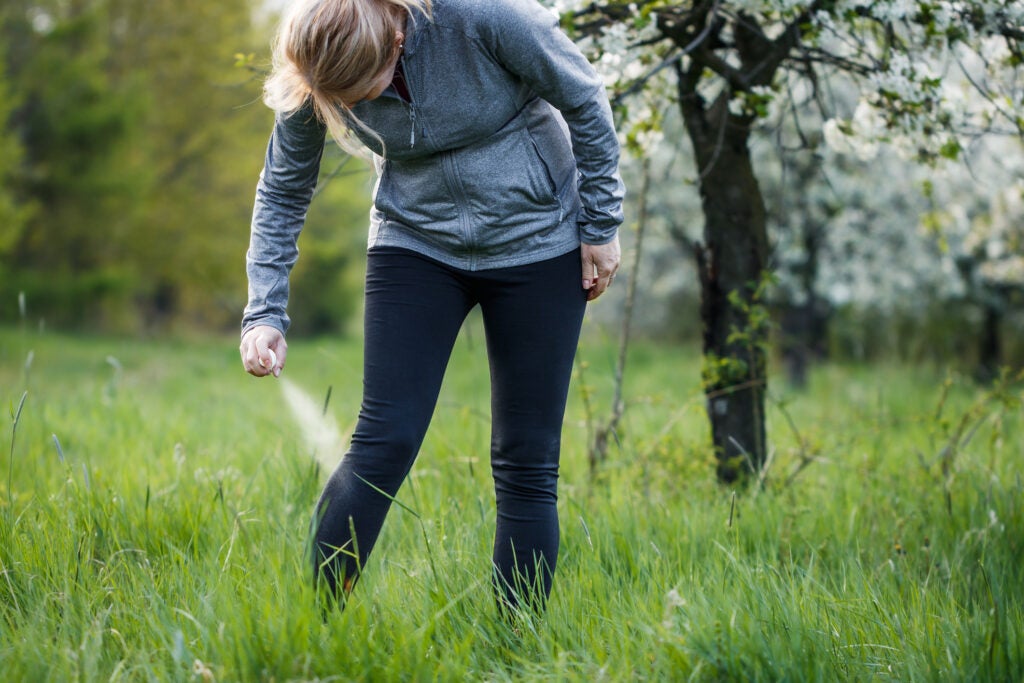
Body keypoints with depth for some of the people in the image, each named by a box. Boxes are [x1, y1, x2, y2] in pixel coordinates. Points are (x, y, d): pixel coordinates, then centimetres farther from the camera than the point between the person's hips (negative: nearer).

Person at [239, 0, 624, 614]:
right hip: (417, 246, 2)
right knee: (384, 442, -12)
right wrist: (266, 312, -9)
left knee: (527, 463, -1)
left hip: (537, 242, -2)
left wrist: (601, 225, -5)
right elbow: (283, 192, -1)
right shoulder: (314, 78, -16)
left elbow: (585, 101, -11)